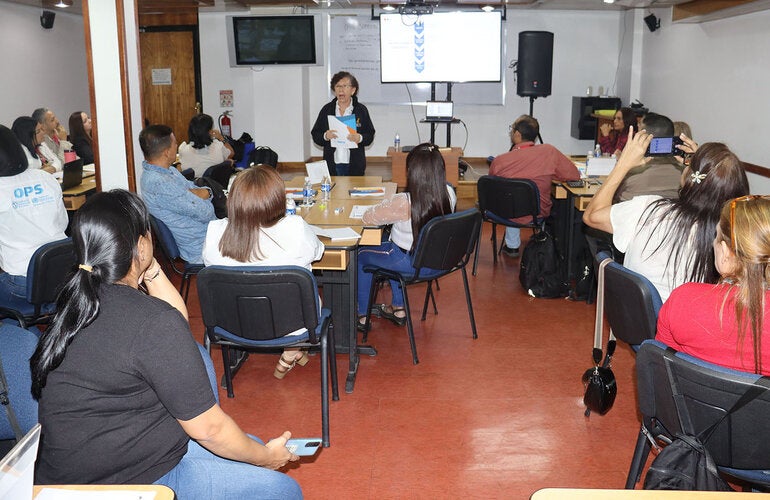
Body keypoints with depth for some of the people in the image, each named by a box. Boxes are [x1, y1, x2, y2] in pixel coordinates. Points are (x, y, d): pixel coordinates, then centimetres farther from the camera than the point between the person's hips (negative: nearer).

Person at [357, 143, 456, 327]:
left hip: (410, 263, -6)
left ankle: (362, 316, 32)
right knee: (389, 247, 36)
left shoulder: (403, 203, -33)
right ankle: (398, 309, 43)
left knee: (361, 255, 22)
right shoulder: (449, 194, -15)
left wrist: (385, 207, 0)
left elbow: (367, 218, -19)